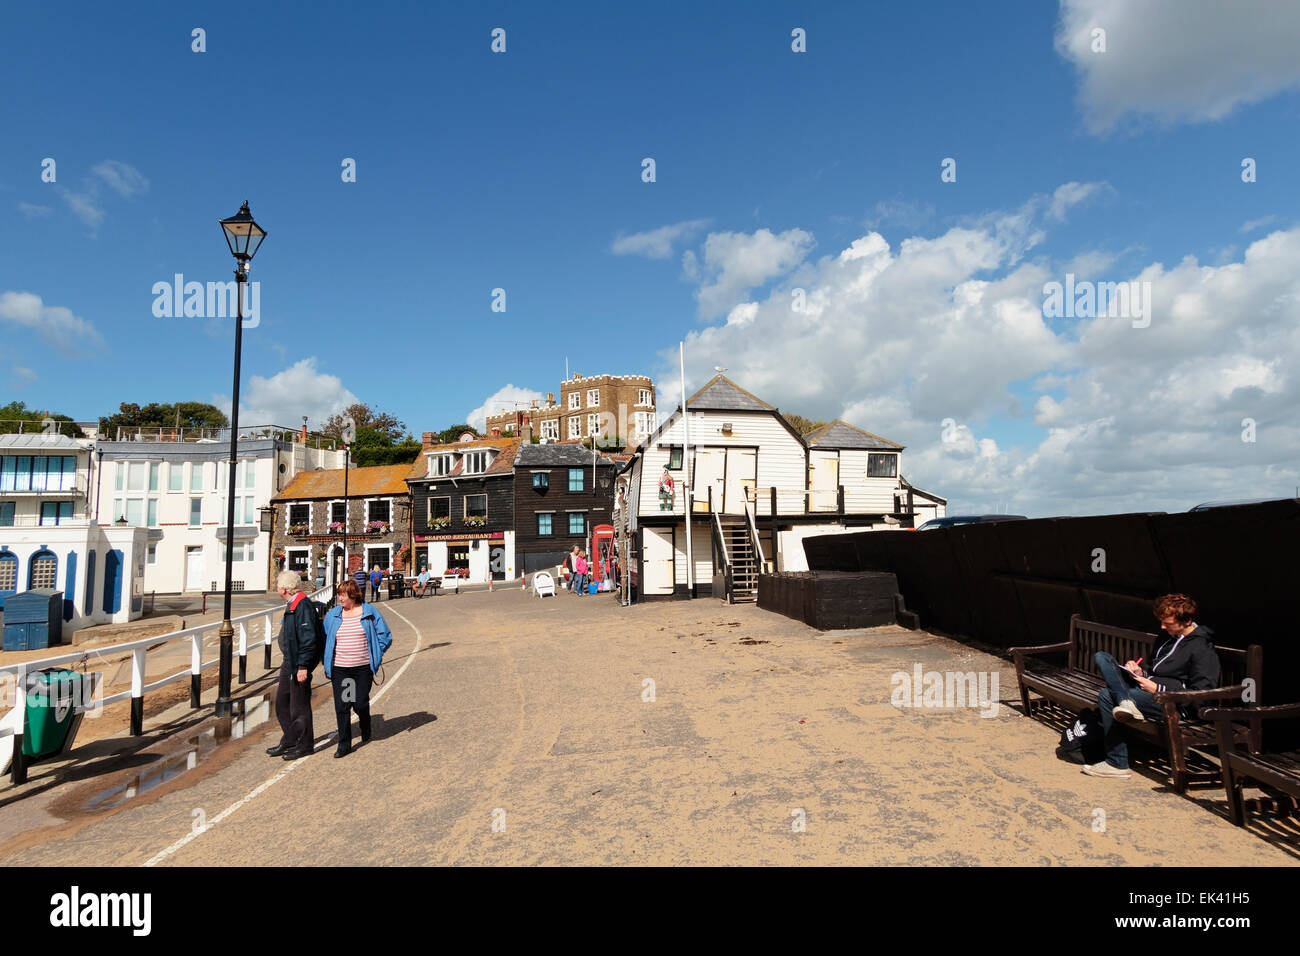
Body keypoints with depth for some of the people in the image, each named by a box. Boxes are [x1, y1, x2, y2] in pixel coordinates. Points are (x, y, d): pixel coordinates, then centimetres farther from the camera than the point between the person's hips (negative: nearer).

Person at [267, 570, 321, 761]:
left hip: (299, 664, -10)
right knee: (281, 703, 18)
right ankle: (289, 741, 31)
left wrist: (303, 666, -24)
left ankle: (304, 745, 17)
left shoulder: (302, 606, -22)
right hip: (289, 662, 10)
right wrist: (289, 661, 22)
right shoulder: (291, 605, 11)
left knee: (299, 706, 2)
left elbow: (308, 639, -25)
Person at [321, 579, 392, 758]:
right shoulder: (332, 615, 6)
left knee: (360, 703, 2)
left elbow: (385, 636, 3)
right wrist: (327, 665, 9)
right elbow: (325, 639, 14)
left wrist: (374, 655, 0)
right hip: (339, 669, 2)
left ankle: (366, 733, 32)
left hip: (363, 667, -2)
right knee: (341, 706, -1)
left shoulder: (370, 613, -2)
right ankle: (344, 744, 10)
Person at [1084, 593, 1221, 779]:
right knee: (1102, 657, -8)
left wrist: (1158, 689, -19)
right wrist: (1140, 671, 6)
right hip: (1147, 686, 10)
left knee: (1107, 696, -28)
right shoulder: (1168, 637, 17)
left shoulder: (1202, 649, -11)